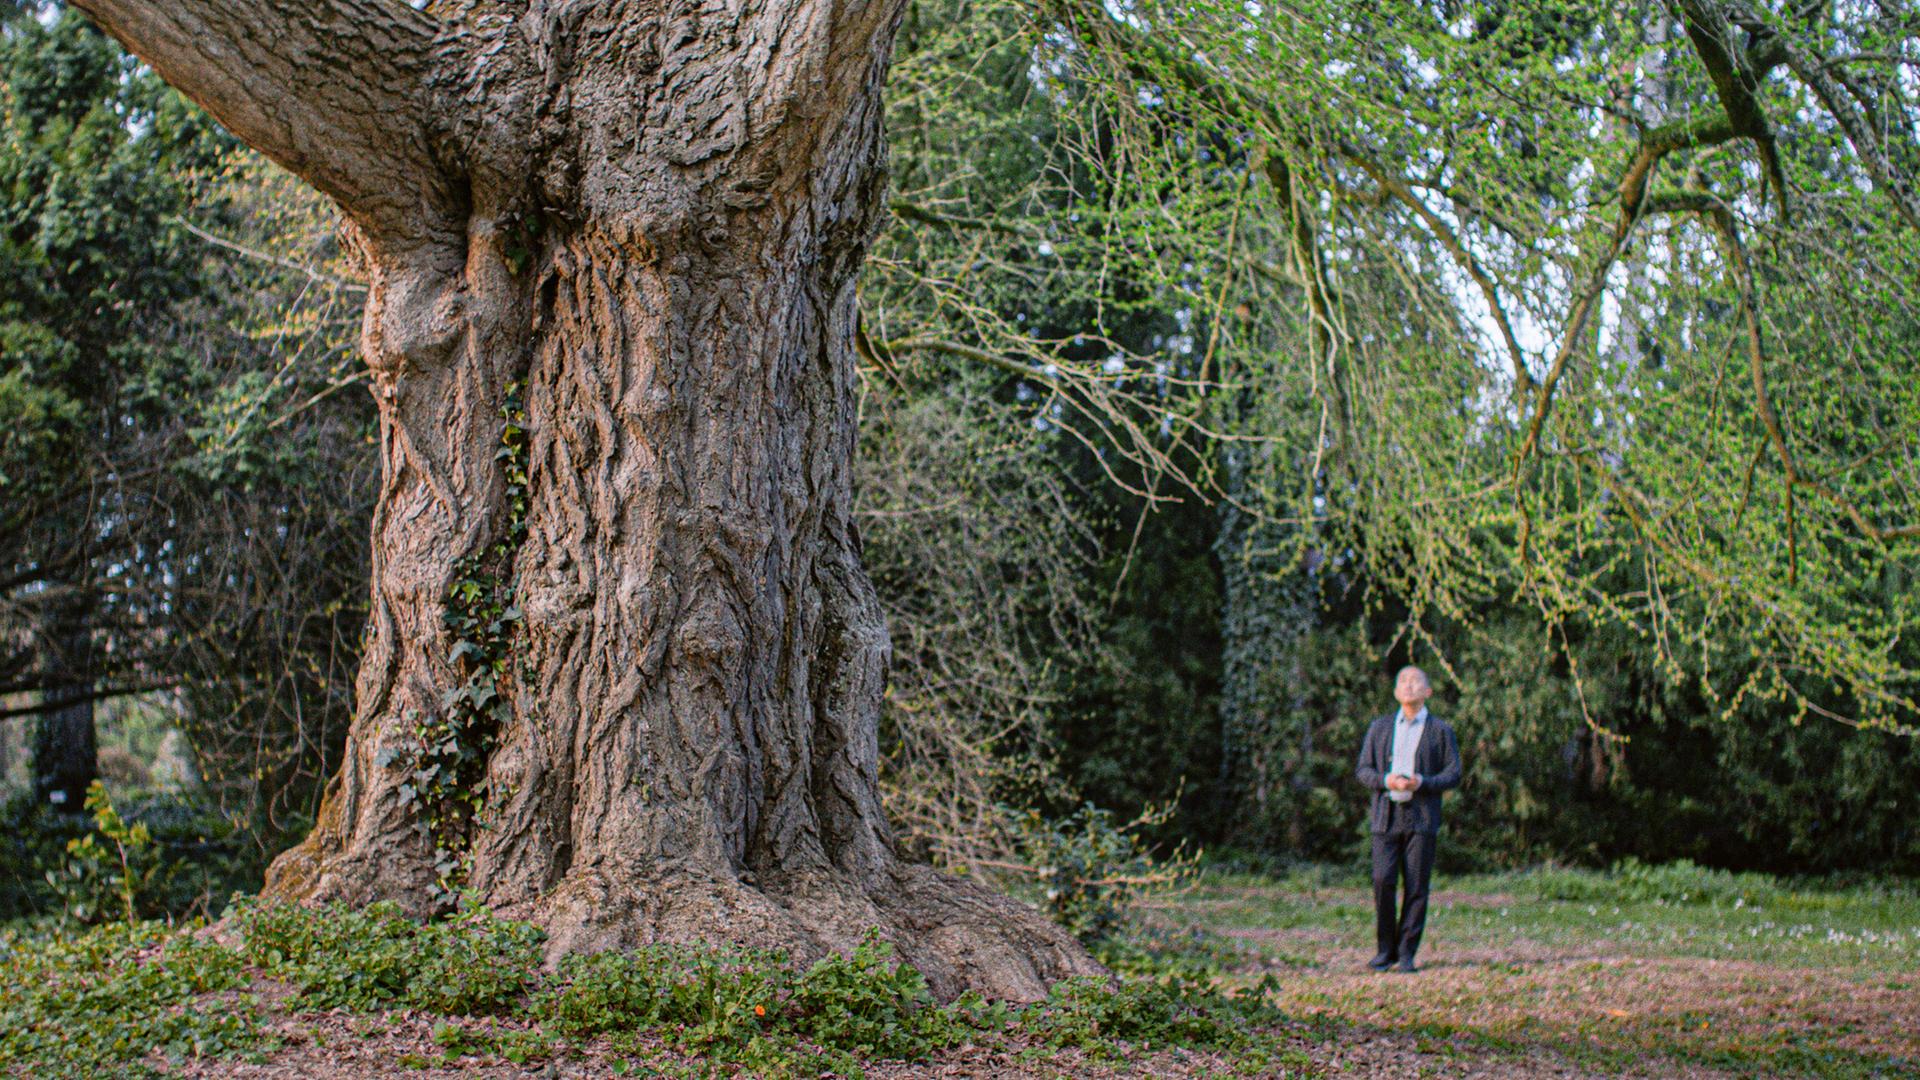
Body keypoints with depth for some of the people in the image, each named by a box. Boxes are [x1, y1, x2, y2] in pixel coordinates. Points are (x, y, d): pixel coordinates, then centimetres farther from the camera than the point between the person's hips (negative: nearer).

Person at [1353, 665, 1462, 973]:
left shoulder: (1441, 730, 9)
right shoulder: (1379, 727, 15)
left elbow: (1453, 774, 3)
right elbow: (1363, 769, 11)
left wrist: (1422, 782, -14)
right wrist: (1385, 780, -10)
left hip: (1422, 818, -1)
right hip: (1386, 816, 1)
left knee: (1417, 887, -4)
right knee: (1383, 882, -9)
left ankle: (1406, 954, 2)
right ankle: (1385, 950, 4)